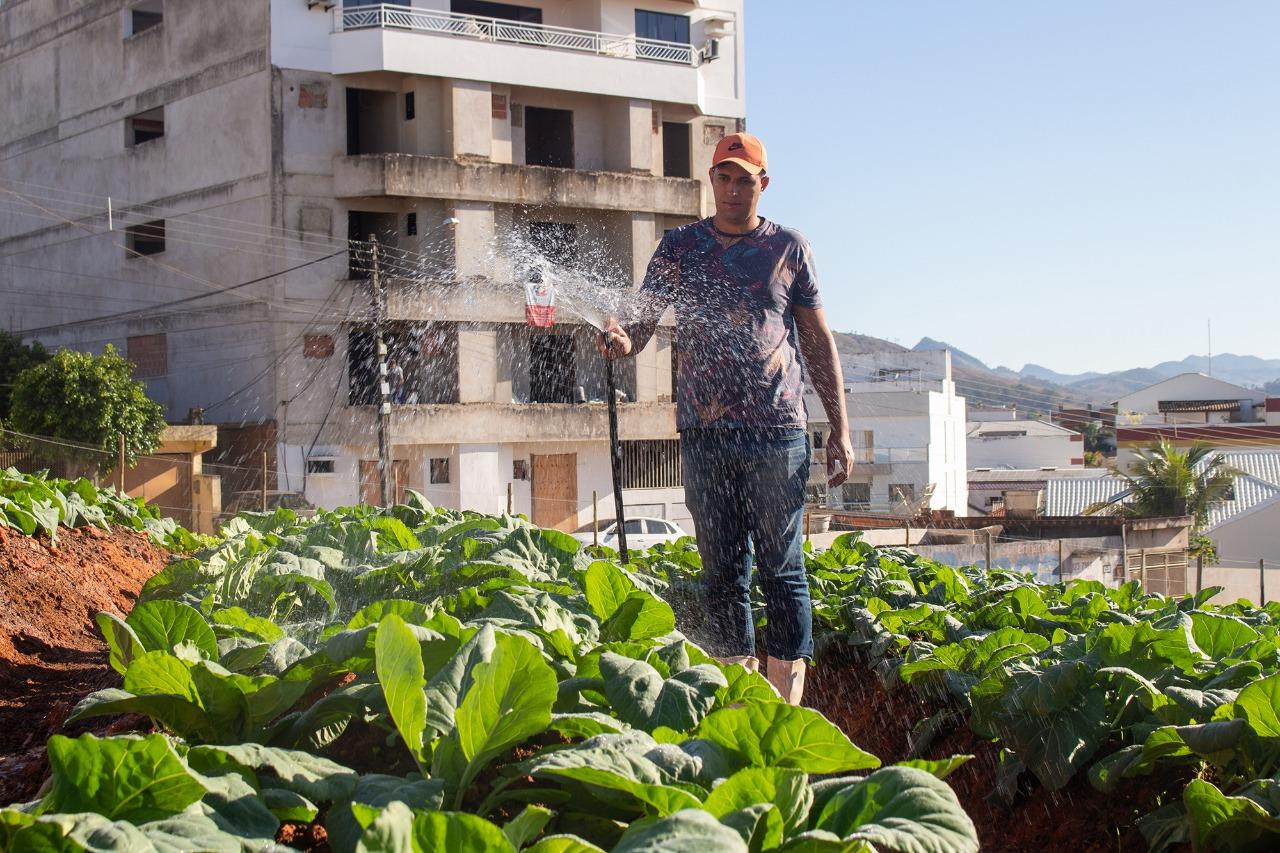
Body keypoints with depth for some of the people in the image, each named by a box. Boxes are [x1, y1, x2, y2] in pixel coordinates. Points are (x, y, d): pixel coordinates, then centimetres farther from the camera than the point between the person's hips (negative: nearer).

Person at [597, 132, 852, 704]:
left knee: (782, 570, -2)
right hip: (706, 432, 2)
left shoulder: (788, 247, 8)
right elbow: (643, 317, 2)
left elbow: (818, 340, 10)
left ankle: (786, 708, 2)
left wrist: (840, 430, 5)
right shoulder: (679, 247, 10)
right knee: (722, 572, 5)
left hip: (778, 432, -1)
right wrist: (621, 338, -24)